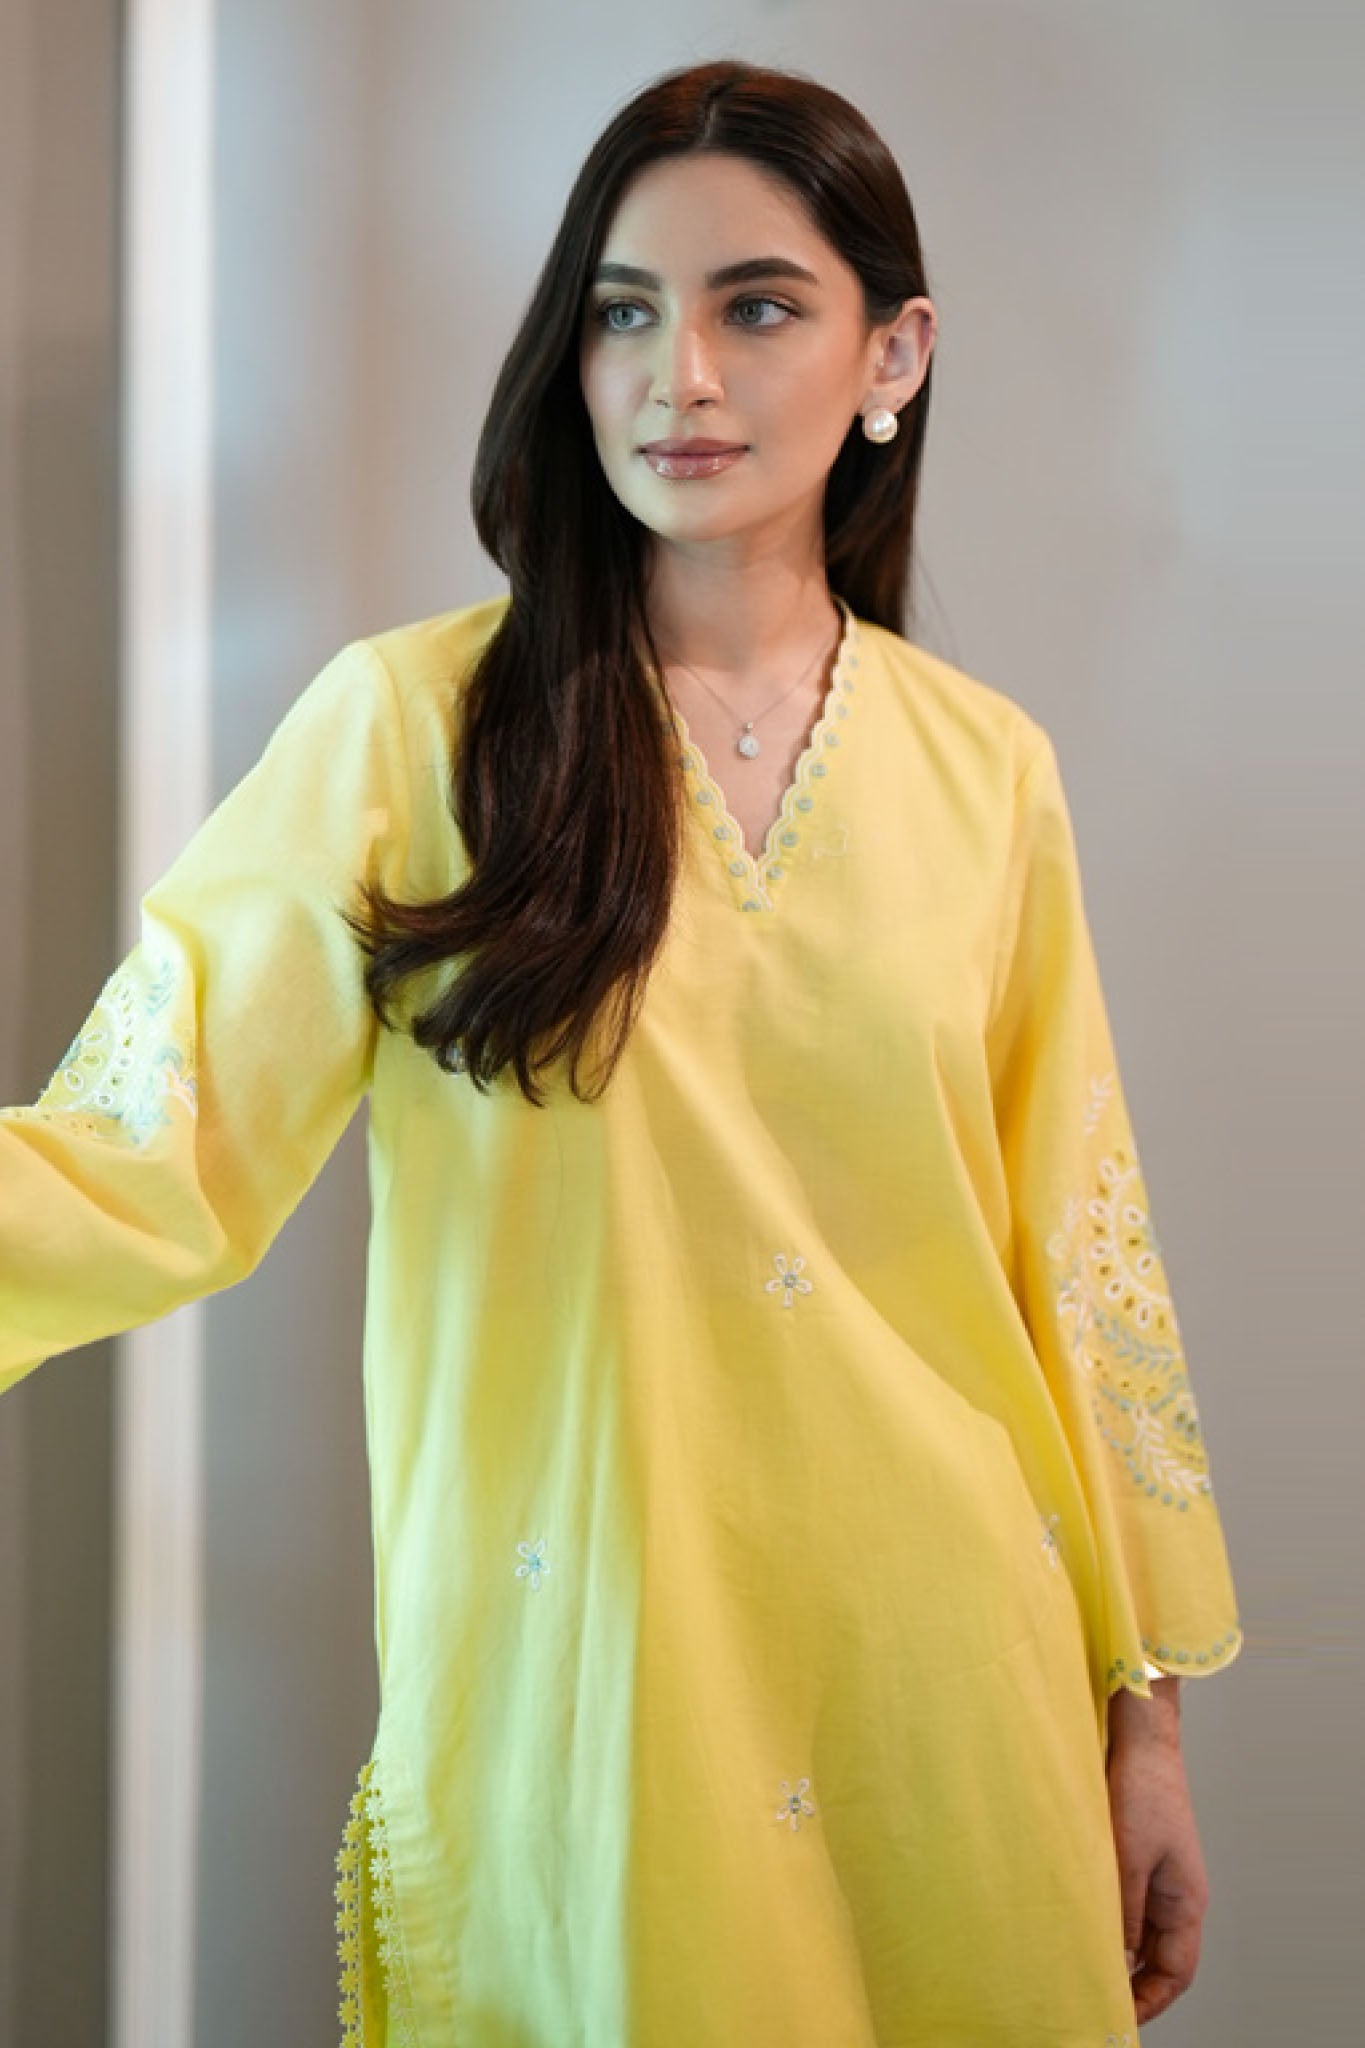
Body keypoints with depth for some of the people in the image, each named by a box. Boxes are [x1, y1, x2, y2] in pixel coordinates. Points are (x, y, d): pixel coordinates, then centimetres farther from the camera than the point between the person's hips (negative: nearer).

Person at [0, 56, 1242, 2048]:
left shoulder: (987, 768, 3)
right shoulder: (413, 727, -6)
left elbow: (1074, 1246, 7)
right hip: (577, 1686, -2)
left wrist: (1147, 1707, 8)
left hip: (950, 1688, 3)